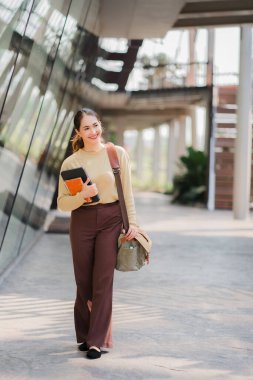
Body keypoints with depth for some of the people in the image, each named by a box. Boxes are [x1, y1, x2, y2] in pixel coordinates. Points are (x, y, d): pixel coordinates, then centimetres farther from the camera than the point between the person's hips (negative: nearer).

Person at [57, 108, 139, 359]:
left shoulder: (118, 154, 1)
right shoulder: (70, 162, 0)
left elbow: (127, 192, 4)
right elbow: (62, 203, 0)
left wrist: (132, 222, 0)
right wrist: (81, 195, -18)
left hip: (111, 220, -1)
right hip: (82, 222, 1)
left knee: (103, 281, -4)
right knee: (84, 281, 7)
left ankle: (96, 340, 2)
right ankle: (84, 335, 24)